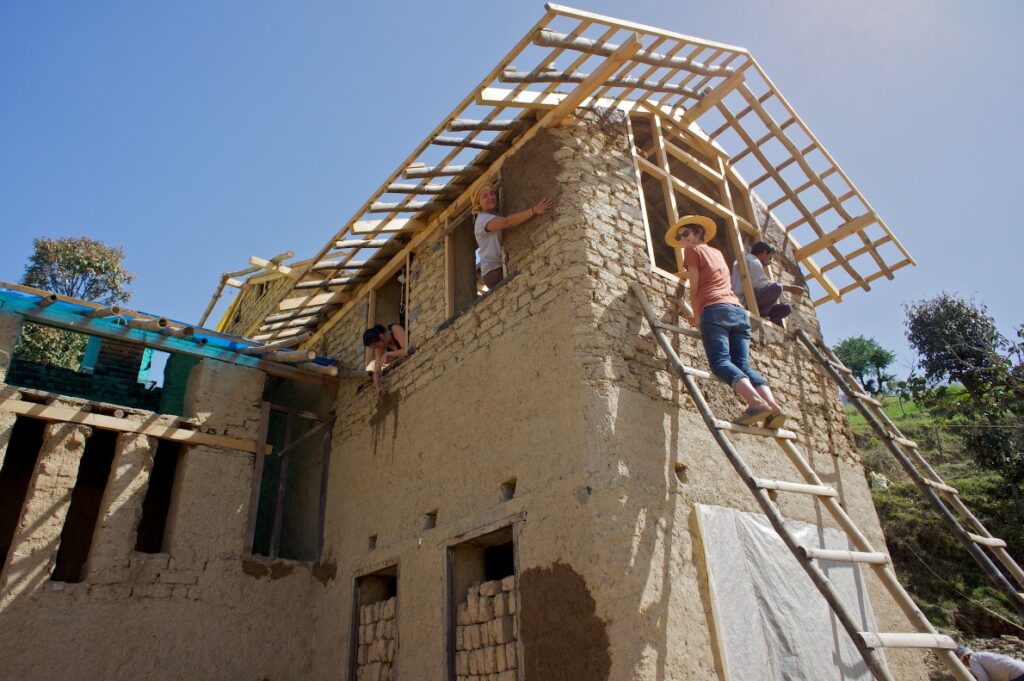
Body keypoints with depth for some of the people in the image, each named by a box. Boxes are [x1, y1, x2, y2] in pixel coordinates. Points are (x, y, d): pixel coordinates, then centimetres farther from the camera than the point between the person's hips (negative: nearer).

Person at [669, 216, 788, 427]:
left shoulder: (693, 251, 13)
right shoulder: (717, 253, 33)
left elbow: (694, 289, 6)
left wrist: (697, 317, 14)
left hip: (715, 310, -7)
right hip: (738, 310, 7)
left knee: (721, 362, -19)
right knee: (743, 365, -3)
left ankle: (756, 402, -42)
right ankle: (774, 406, -26)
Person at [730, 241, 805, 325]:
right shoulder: (753, 261, -3)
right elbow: (762, 284, -17)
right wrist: (788, 288, -12)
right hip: (744, 302, -10)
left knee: (786, 308, 11)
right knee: (776, 288, -29)